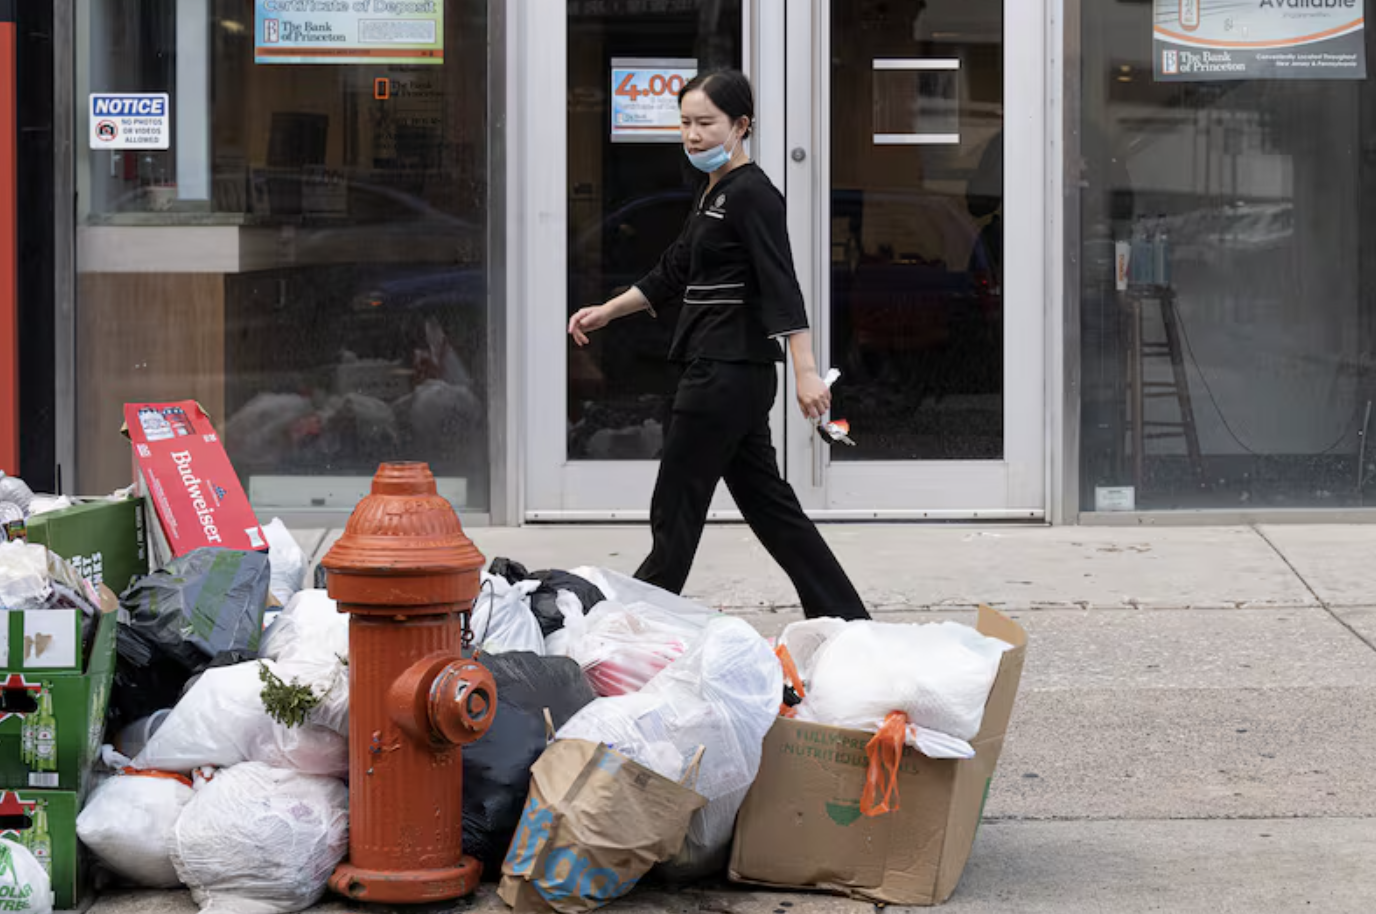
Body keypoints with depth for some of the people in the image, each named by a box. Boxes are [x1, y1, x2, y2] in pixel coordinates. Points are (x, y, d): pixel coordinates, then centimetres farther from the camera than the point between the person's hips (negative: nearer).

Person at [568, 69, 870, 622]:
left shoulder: (752, 195, -13)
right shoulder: (713, 195, 16)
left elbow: (781, 287, -22)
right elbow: (673, 275, 27)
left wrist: (806, 372, -29)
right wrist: (606, 312, 26)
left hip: (728, 373, -10)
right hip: (723, 372, 10)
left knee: (675, 510, -2)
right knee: (767, 503, 11)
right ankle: (847, 620, 13)